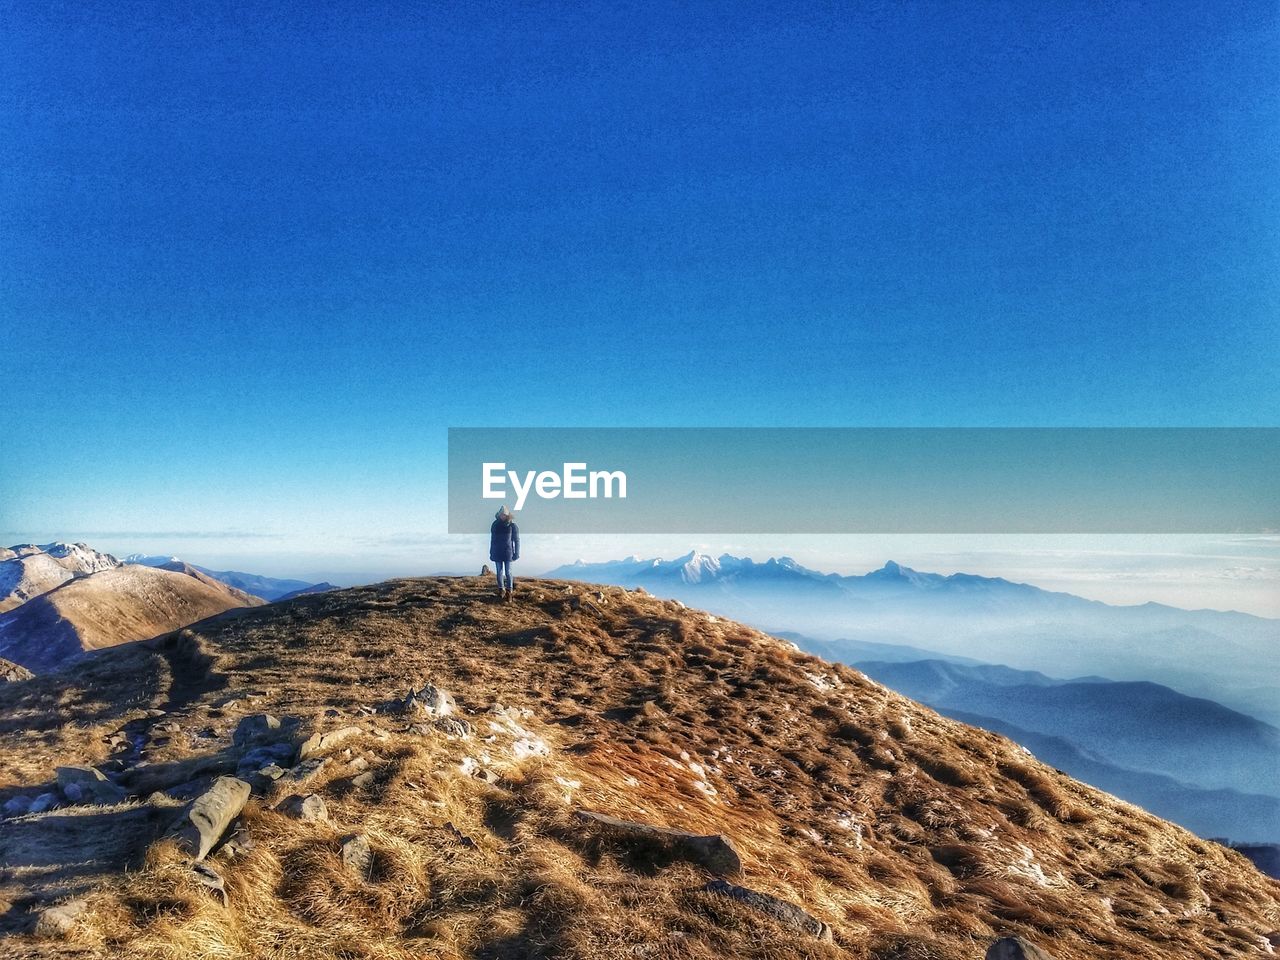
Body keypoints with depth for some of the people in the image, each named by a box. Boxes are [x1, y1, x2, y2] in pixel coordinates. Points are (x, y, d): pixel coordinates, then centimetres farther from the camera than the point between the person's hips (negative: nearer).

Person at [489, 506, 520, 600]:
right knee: (499, 572, 9)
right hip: (497, 553, 3)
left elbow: (516, 540, -2)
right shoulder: (495, 524, 4)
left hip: (508, 553, -3)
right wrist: (491, 553, 10)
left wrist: (516, 553, -6)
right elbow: (492, 539, 10)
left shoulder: (512, 525, -5)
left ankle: (509, 591, 1)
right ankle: (501, 590, 20)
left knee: (508, 572, -4)